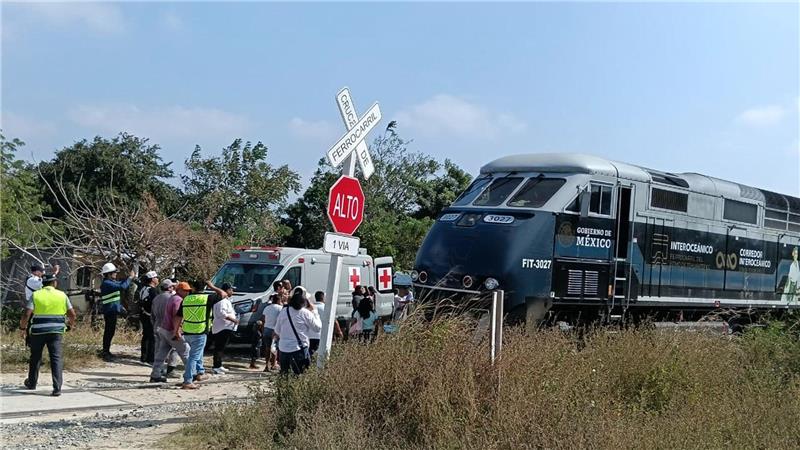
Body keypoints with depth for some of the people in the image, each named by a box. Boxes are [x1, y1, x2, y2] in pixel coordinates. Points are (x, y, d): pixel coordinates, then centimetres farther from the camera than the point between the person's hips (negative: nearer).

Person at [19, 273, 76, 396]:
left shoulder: (35, 295, 0)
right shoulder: (62, 295, 4)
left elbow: (27, 314, -8)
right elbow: (72, 314, 6)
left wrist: (22, 327, 8)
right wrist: (72, 323, 26)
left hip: (38, 331, 0)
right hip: (56, 331, 0)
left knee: (35, 357, 18)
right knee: (56, 358, -2)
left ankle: (32, 383, 35)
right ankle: (57, 388, -12)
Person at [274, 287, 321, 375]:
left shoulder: (283, 311, 3)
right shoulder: (306, 313, -11)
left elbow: (277, 331, 11)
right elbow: (317, 327, -1)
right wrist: (314, 311, 6)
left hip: (283, 348, 5)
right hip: (299, 349, -5)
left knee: (283, 374, 16)